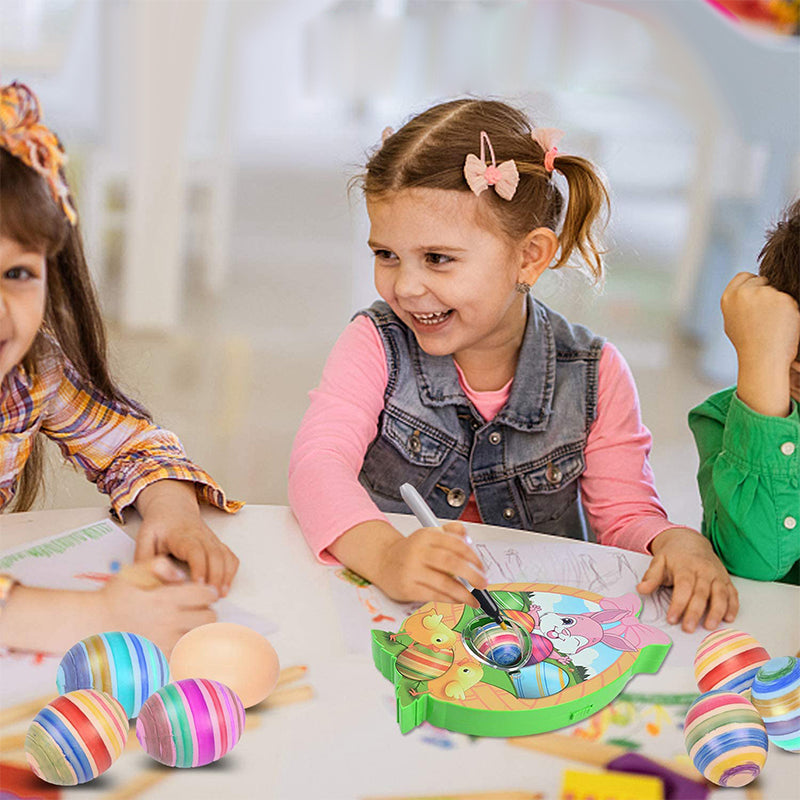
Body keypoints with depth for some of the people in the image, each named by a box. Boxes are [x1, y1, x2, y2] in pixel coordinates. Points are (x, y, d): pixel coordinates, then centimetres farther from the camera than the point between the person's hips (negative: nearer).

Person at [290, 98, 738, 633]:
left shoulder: (593, 374, -3)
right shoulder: (376, 346, -6)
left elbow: (626, 518, 0)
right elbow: (317, 464, -19)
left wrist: (677, 543, -24)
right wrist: (386, 554, -38)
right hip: (384, 616, -2)